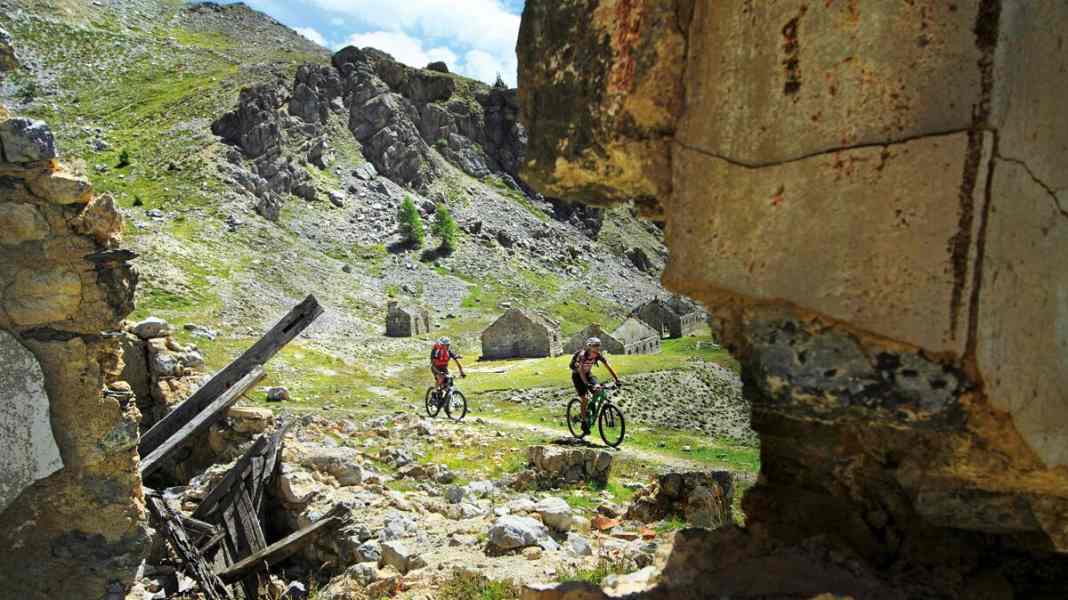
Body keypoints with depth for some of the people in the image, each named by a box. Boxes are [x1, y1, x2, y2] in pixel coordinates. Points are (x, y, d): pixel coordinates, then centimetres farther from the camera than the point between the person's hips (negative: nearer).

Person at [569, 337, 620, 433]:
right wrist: (587, 384, -55)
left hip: (587, 373, 5)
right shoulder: (582, 355, -33)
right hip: (577, 375, -5)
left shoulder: (599, 355, -18)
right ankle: (584, 423, -5)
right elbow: (581, 370, -43)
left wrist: (617, 379, -30)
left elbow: (608, 366, -19)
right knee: (585, 398, -15)